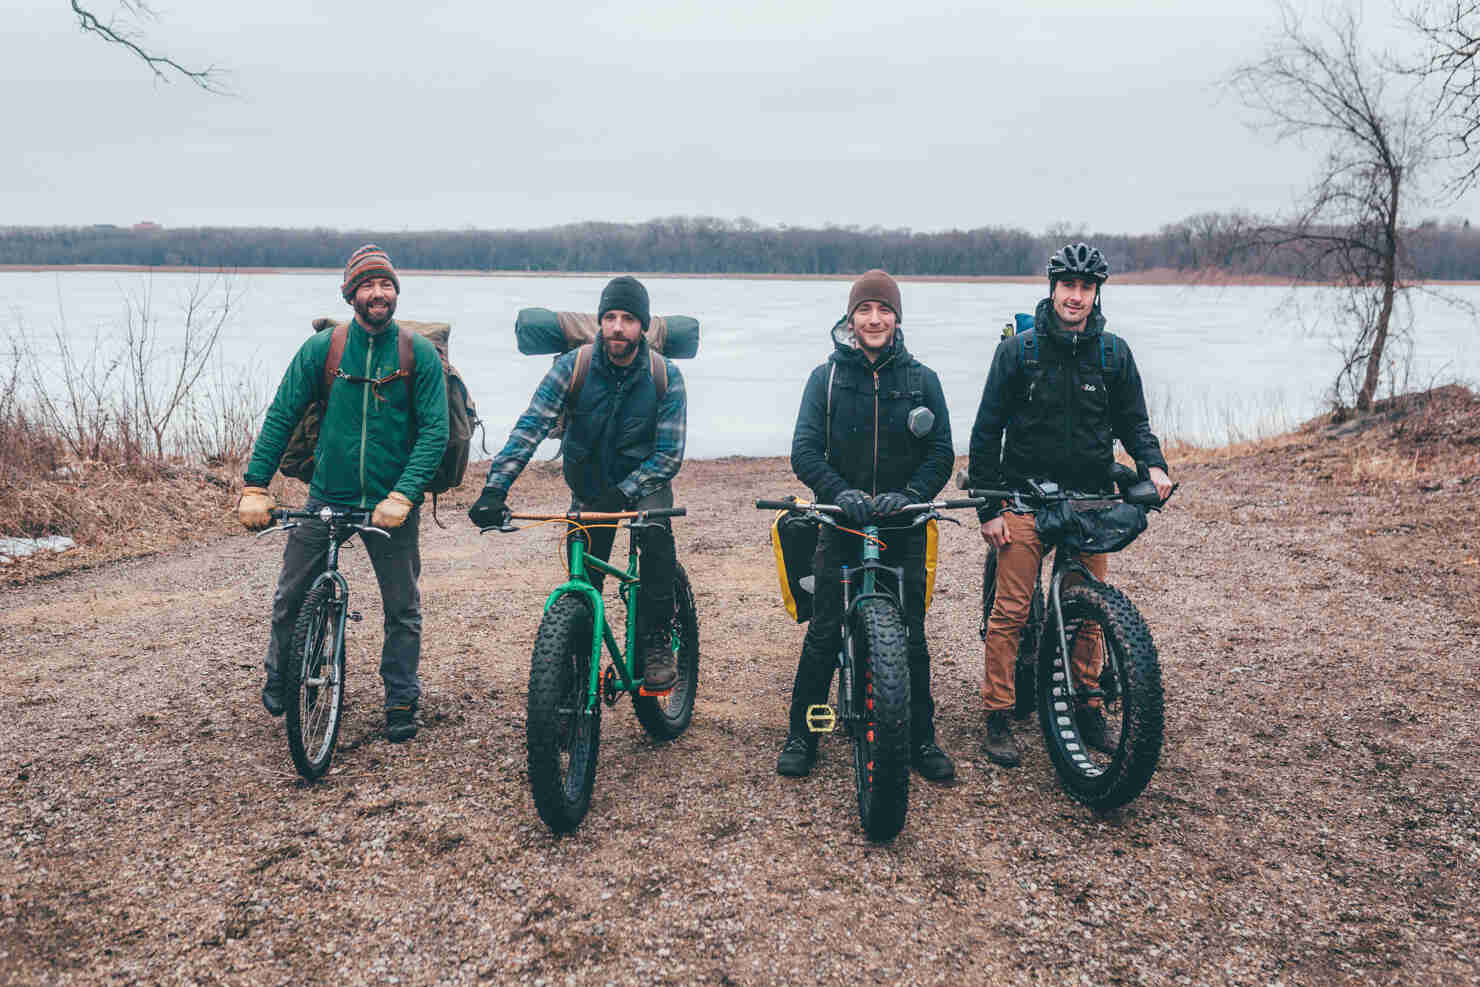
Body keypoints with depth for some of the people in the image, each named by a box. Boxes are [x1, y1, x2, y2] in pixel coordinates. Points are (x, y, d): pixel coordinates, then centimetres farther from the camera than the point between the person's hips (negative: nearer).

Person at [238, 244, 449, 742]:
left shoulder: (420, 354, -5)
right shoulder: (321, 348, -1)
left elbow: (434, 432, -10)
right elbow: (281, 416, 0)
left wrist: (402, 496, -21)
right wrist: (255, 487, -9)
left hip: (391, 503, -1)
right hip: (327, 496, 1)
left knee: (403, 608, 7)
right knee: (290, 597, 8)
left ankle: (402, 702, 24)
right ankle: (279, 678, 35)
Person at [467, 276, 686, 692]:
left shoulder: (666, 376, -15)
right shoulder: (573, 367, -14)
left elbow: (669, 455, -17)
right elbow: (529, 427, -21)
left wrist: (621, 494, -30)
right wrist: (494, 489, -33)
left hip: (644, 483, -1)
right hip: (589, 489, 2)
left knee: (655, 531, -33)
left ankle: (656, 641, -18)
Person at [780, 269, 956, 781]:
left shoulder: (922, 379, 6)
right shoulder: (827, 377, 3)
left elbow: (941, 452, 2)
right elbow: (804, 450, -4)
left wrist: (909, 494, -16)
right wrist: (841, 492, -21)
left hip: (904, 525, 1)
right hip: (841, 524, -1)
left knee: (912, 638, 4)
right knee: (822, 635, 0)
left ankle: (922, 739, 19)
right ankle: (800, 735, 14)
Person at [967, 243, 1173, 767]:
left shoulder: (1113, 352, 6)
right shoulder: (1018, 349, -2)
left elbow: (1132, 420, 14)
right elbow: (987, 429, -1)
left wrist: (1153, 464, -8)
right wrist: (987, 507, -5)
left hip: (1090, 499, 3)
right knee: (1010, 609, -5)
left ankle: (1089, 708, 24)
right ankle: (998, 717, 5)